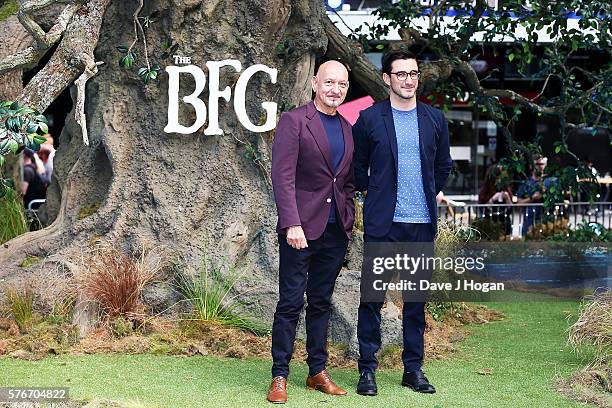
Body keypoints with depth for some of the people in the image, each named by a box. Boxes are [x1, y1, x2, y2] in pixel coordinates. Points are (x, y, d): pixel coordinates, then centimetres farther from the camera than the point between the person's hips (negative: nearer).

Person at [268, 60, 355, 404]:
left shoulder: (348, 129, 13)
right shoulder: (294, 121, -6)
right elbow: (283, 176, -12)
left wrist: (349, 222, 11)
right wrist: (292, 224, -19)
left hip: (335, 230, 6)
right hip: (302, 227, -5)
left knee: (321, 302, 12)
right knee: (291, 303, -3)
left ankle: (318, 372, 18)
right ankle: (280, 376, 3)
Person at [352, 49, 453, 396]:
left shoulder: (435, 119, 9)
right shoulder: (370, 119, 0)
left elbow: (444, 165, 20)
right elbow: (358, 166, 8)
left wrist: (432, 195, 12)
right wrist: (370, 194, 4)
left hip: (422, 224, 3)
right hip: (382, 223, -3)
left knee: (417, 298, 9)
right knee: (373, 296, -1)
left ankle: (414, 368, 17)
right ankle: (368, 369, 6)